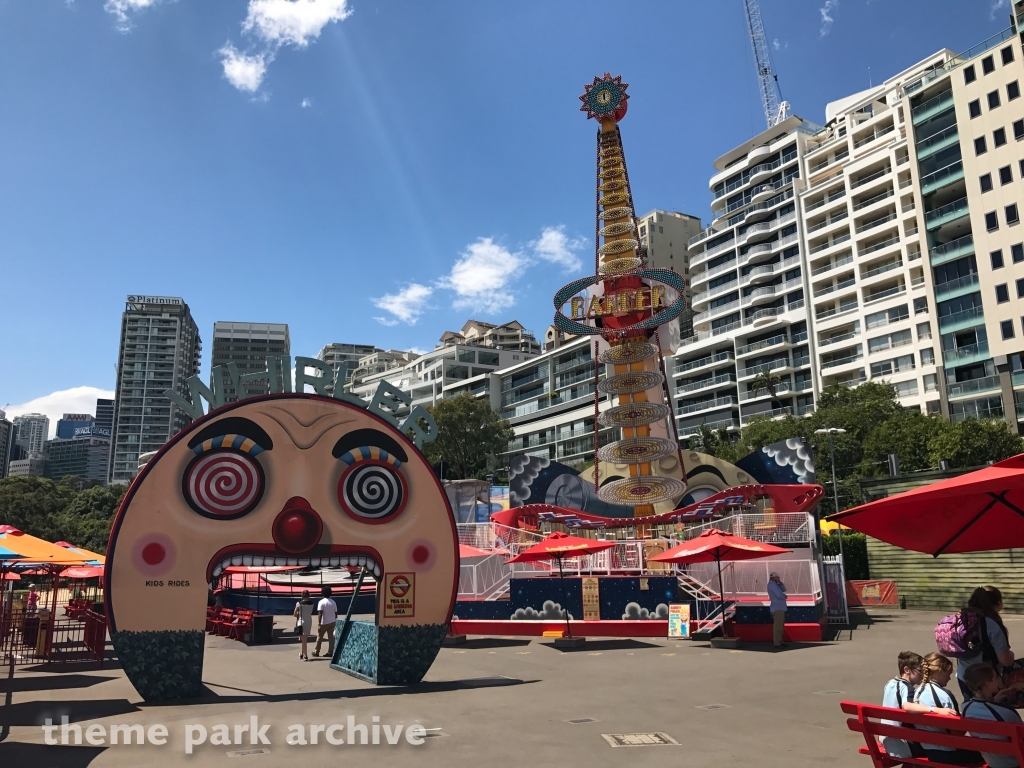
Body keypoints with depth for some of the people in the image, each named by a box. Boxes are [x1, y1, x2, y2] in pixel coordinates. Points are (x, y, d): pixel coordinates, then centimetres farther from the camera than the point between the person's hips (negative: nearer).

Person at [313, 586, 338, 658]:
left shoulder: (321, 602, -13)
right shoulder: (333, 602, 3)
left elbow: (320, 614, -18)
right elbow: (336, 613, 6)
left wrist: (319, 624, -18)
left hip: (324, 622, -4)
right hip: (332, 622, 4)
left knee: (319, 637, 9)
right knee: (331, 637, 8)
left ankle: (316, 651, 18)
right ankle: (330, 652, 8)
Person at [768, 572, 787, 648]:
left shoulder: (774, 584, 18)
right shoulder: (772, 585, -16)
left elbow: (784, 589, 14)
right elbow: (779, 595, -24)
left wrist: (780, 582, 0)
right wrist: (784, 596, -2)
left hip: (780, 608, 11)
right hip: (777, 608, -11)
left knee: (780, 625, 15)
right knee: (778, 626, -11)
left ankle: (779, 641, 21)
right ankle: (777, 643, -11)